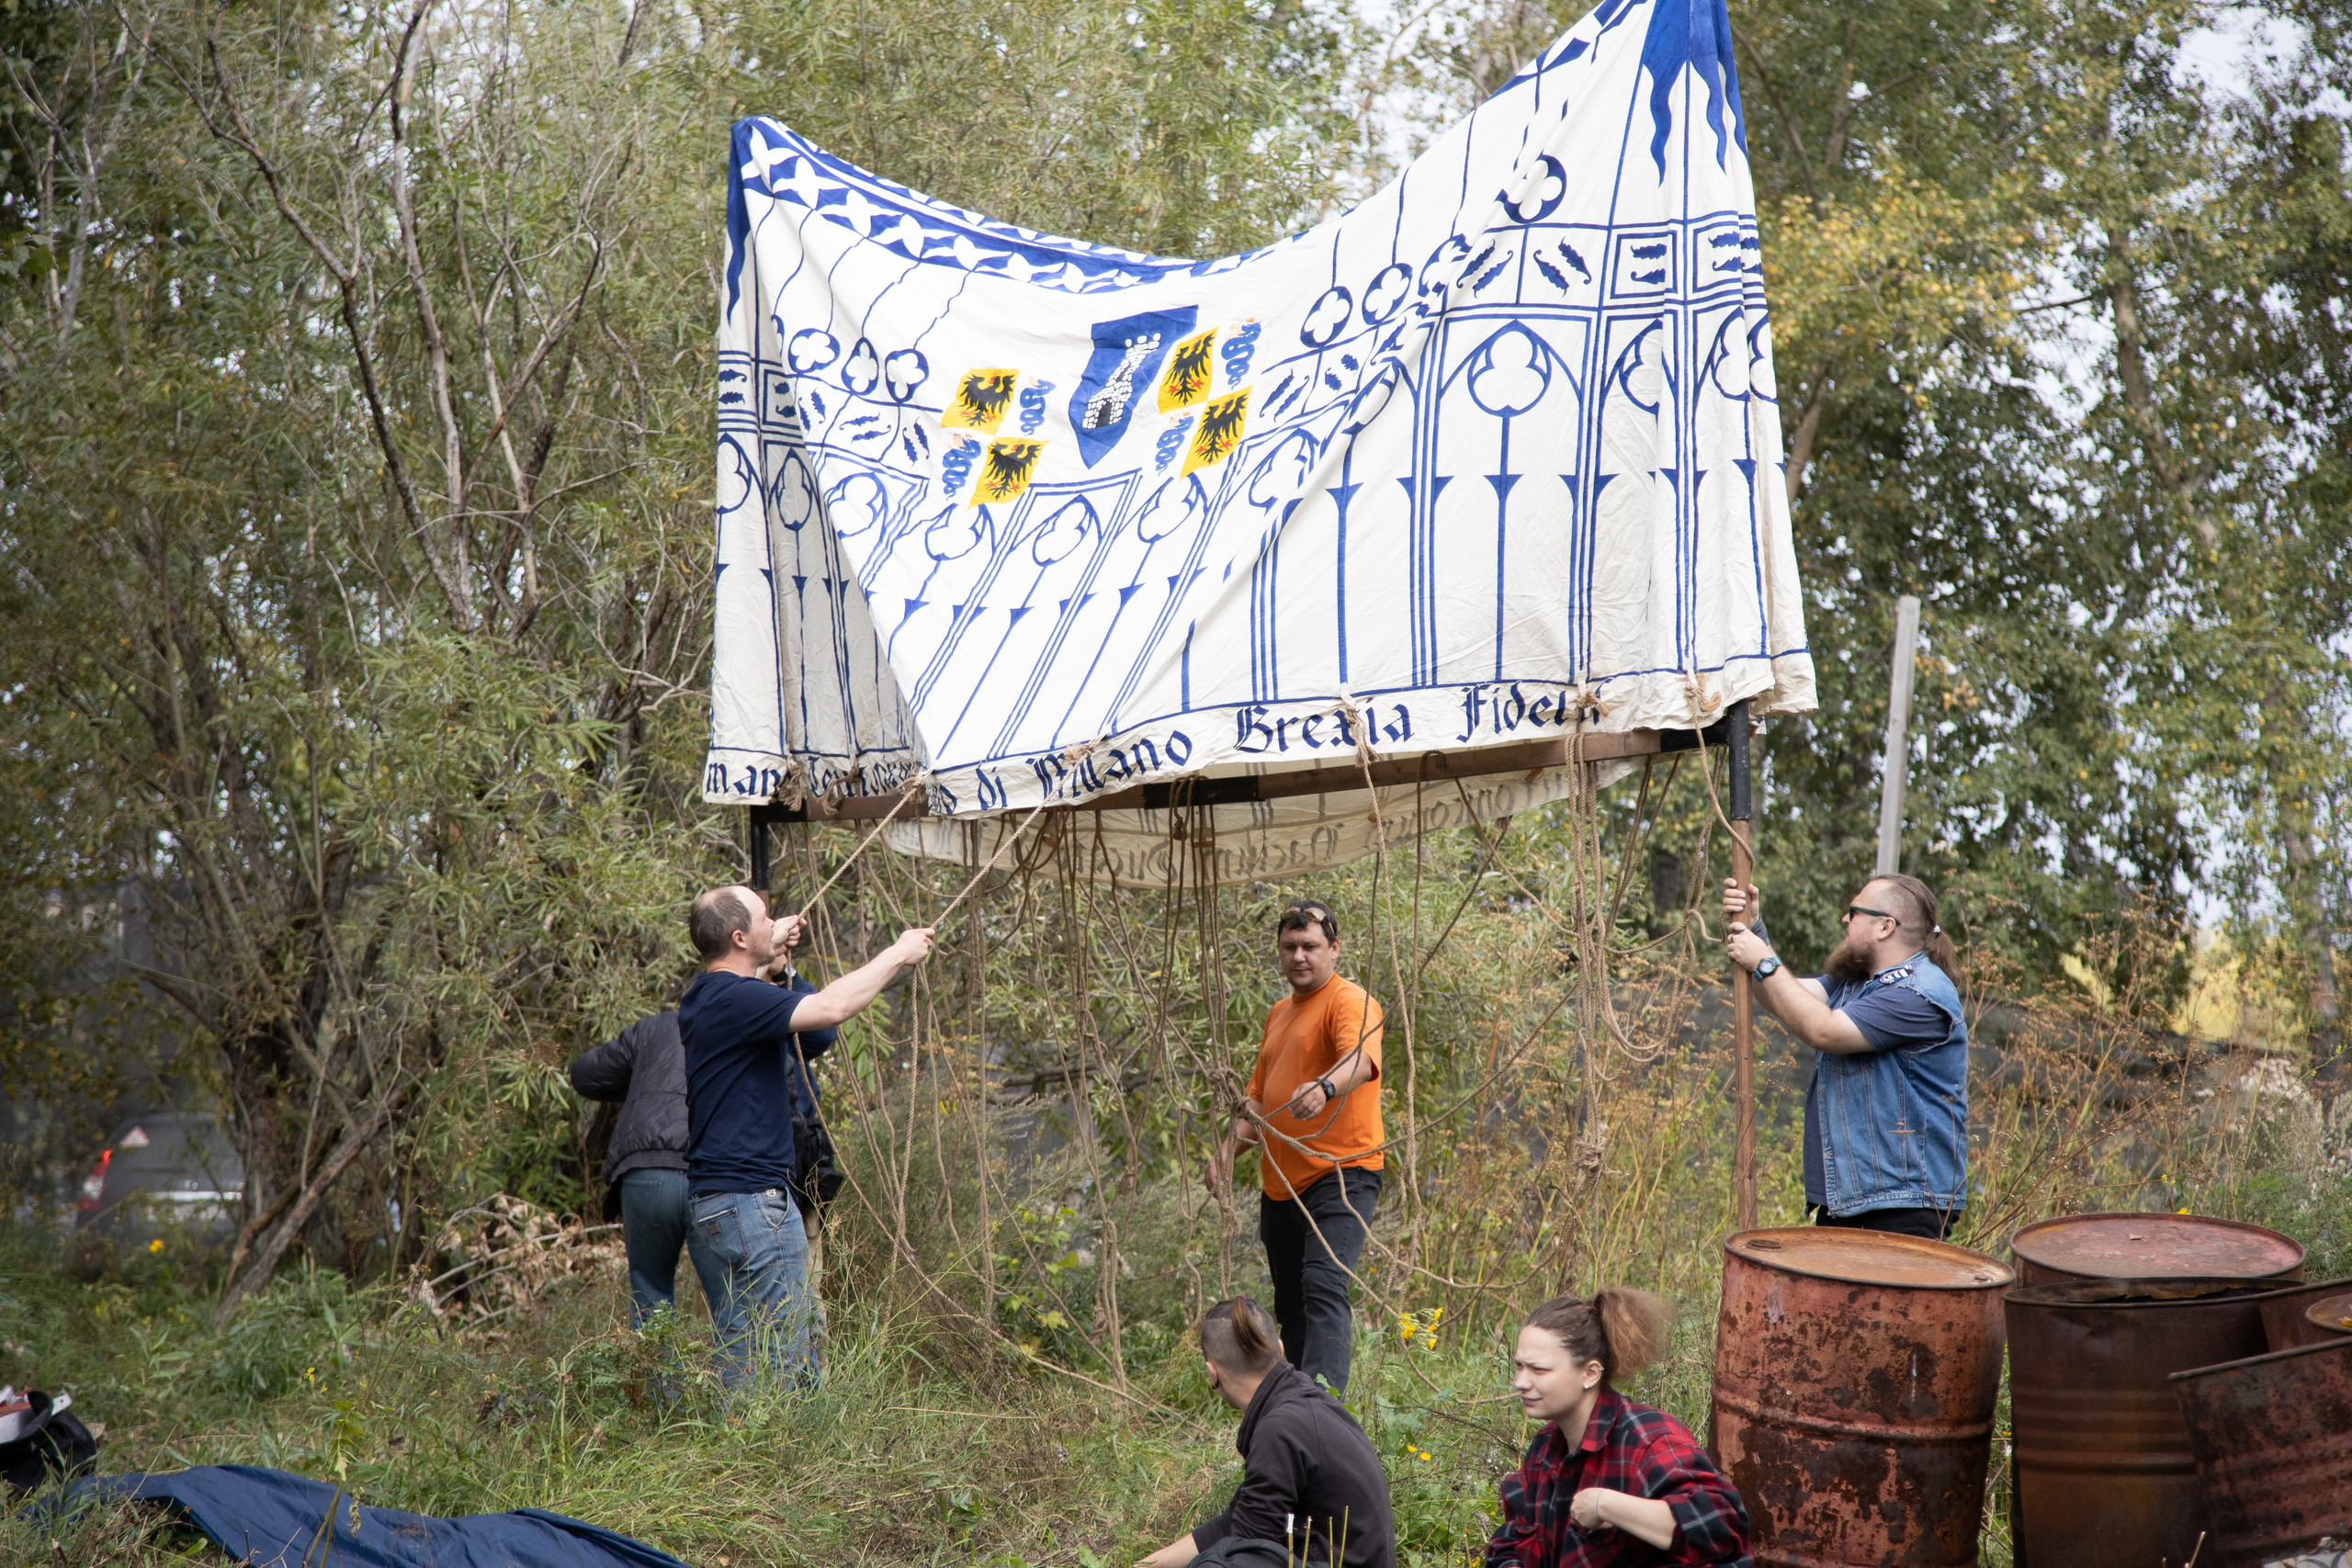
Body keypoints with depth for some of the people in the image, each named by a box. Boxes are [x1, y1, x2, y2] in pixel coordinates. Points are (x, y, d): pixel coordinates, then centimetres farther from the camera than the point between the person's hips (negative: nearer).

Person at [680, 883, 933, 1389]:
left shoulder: (703, 995, 12)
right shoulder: (736, 1000, -19)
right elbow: (830, 1007, -29)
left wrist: (771, 948, 43)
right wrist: (897, 954, -18)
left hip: (711, 1196, 10)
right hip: (750, 1198, -10)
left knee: (737, 1356, 14)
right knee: (783, 1359, -6)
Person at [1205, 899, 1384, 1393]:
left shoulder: (1349, 1001, -7)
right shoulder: (1279, 1013, 21)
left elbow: (1362, 1058, -28)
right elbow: (1260, 1093, 26)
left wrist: (1325, 1088, -49)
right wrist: (1230, 1145, 9)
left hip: (1341, 1173, -9)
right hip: (1280, 1182, 9)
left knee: (1323, 1287, -23)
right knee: (1290, 1307, 11)